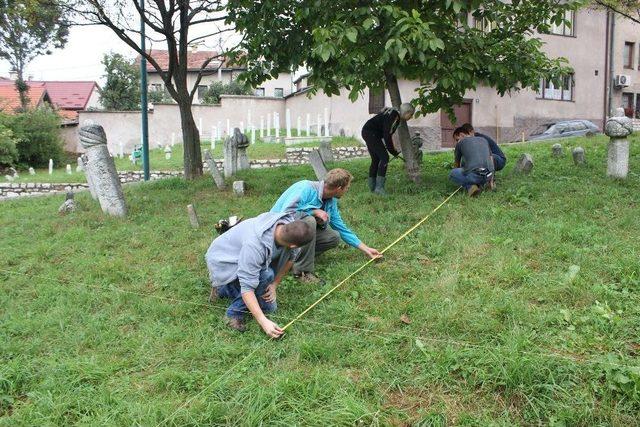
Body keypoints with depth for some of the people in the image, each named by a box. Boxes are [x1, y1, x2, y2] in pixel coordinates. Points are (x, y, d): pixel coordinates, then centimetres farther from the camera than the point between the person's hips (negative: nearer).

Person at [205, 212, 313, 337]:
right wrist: (264, 321, -42)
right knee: (265, 275, -34)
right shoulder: (255, 245, -43)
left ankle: (223, 290, 24)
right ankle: (235, 313, -14)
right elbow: (247, 287, -39)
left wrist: (274, 284, -9)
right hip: (223, 262, -7)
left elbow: (291, 257, -4)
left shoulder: (289, 222, -24)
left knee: (268, 307, 6)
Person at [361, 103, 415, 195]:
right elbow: (387, 136, -20)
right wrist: (393, 152, -11)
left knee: (376, 159, 13)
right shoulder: (394, 116, -19)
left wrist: (393, 150, 13)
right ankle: (379, 187, -15)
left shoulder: (396, 116, 12)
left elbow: (387, 134, 17)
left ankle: (372, 187, 20)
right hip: (371, 133, -11)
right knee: (384, 157, -13)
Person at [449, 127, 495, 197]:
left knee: (452, 174, 24)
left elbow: (457, 164, 29)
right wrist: (491, 180, 33)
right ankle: (479, 185, 11)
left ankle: (469, 187, -1)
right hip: (488, 176, 5)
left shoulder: (460, 143, 14)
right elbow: (491, 161, 27)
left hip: (473, 175, -5)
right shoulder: (483, 140, 25)